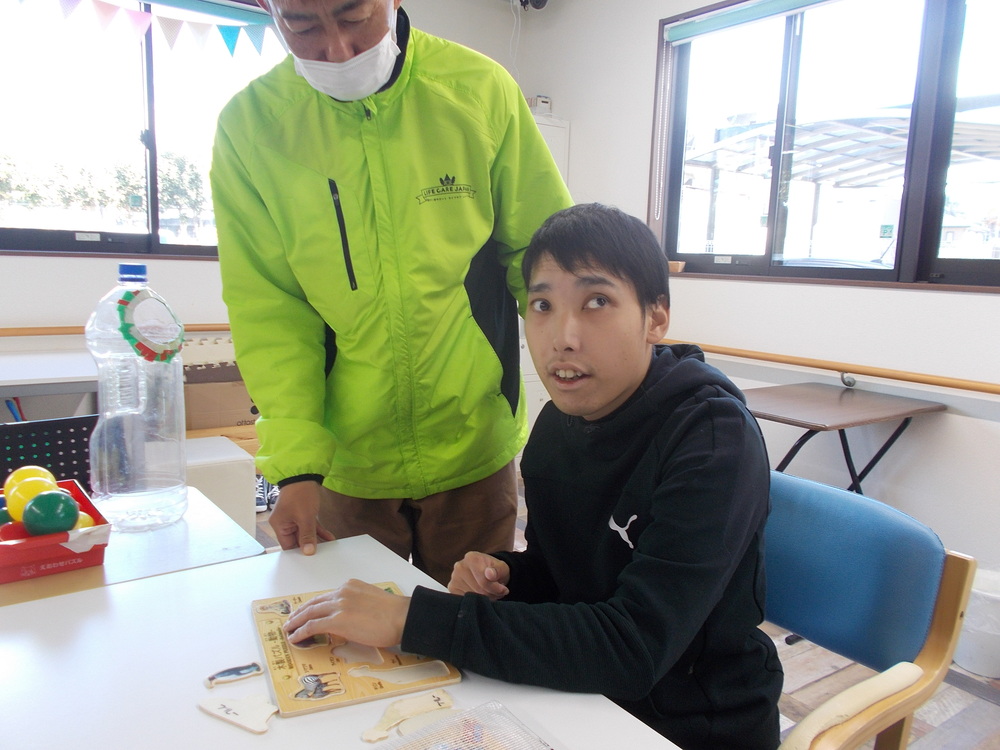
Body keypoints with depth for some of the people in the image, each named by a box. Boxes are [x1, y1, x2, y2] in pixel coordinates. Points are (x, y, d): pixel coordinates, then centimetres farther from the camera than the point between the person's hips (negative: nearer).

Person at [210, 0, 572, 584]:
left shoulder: (482, 90, -7)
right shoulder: (249, 126, -6)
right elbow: (267, 309, -7)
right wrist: (296, 464, -15)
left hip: (474, 452, 0)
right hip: (345, 463, 1)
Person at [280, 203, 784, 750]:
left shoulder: (715, 439, -23)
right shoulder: (555, 425, -4)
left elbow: (633, 649, -31)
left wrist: (410, 620, -31)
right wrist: (504, 574, -13)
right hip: (589, 698, 5)